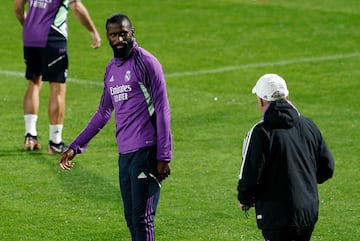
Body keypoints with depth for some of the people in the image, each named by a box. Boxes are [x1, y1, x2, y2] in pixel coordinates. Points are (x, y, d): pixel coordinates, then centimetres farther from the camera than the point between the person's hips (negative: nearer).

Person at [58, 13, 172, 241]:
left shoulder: (146, 63, -7)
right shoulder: (111, 69, 16)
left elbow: (162, 111, -10)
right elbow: (103, 113, 26)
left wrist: (164, 157, -15)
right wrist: (75, 147, 25)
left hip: (146, 152, -8)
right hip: (124, 153, 8)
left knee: (142, 218, -11)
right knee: (131, 218, 8)